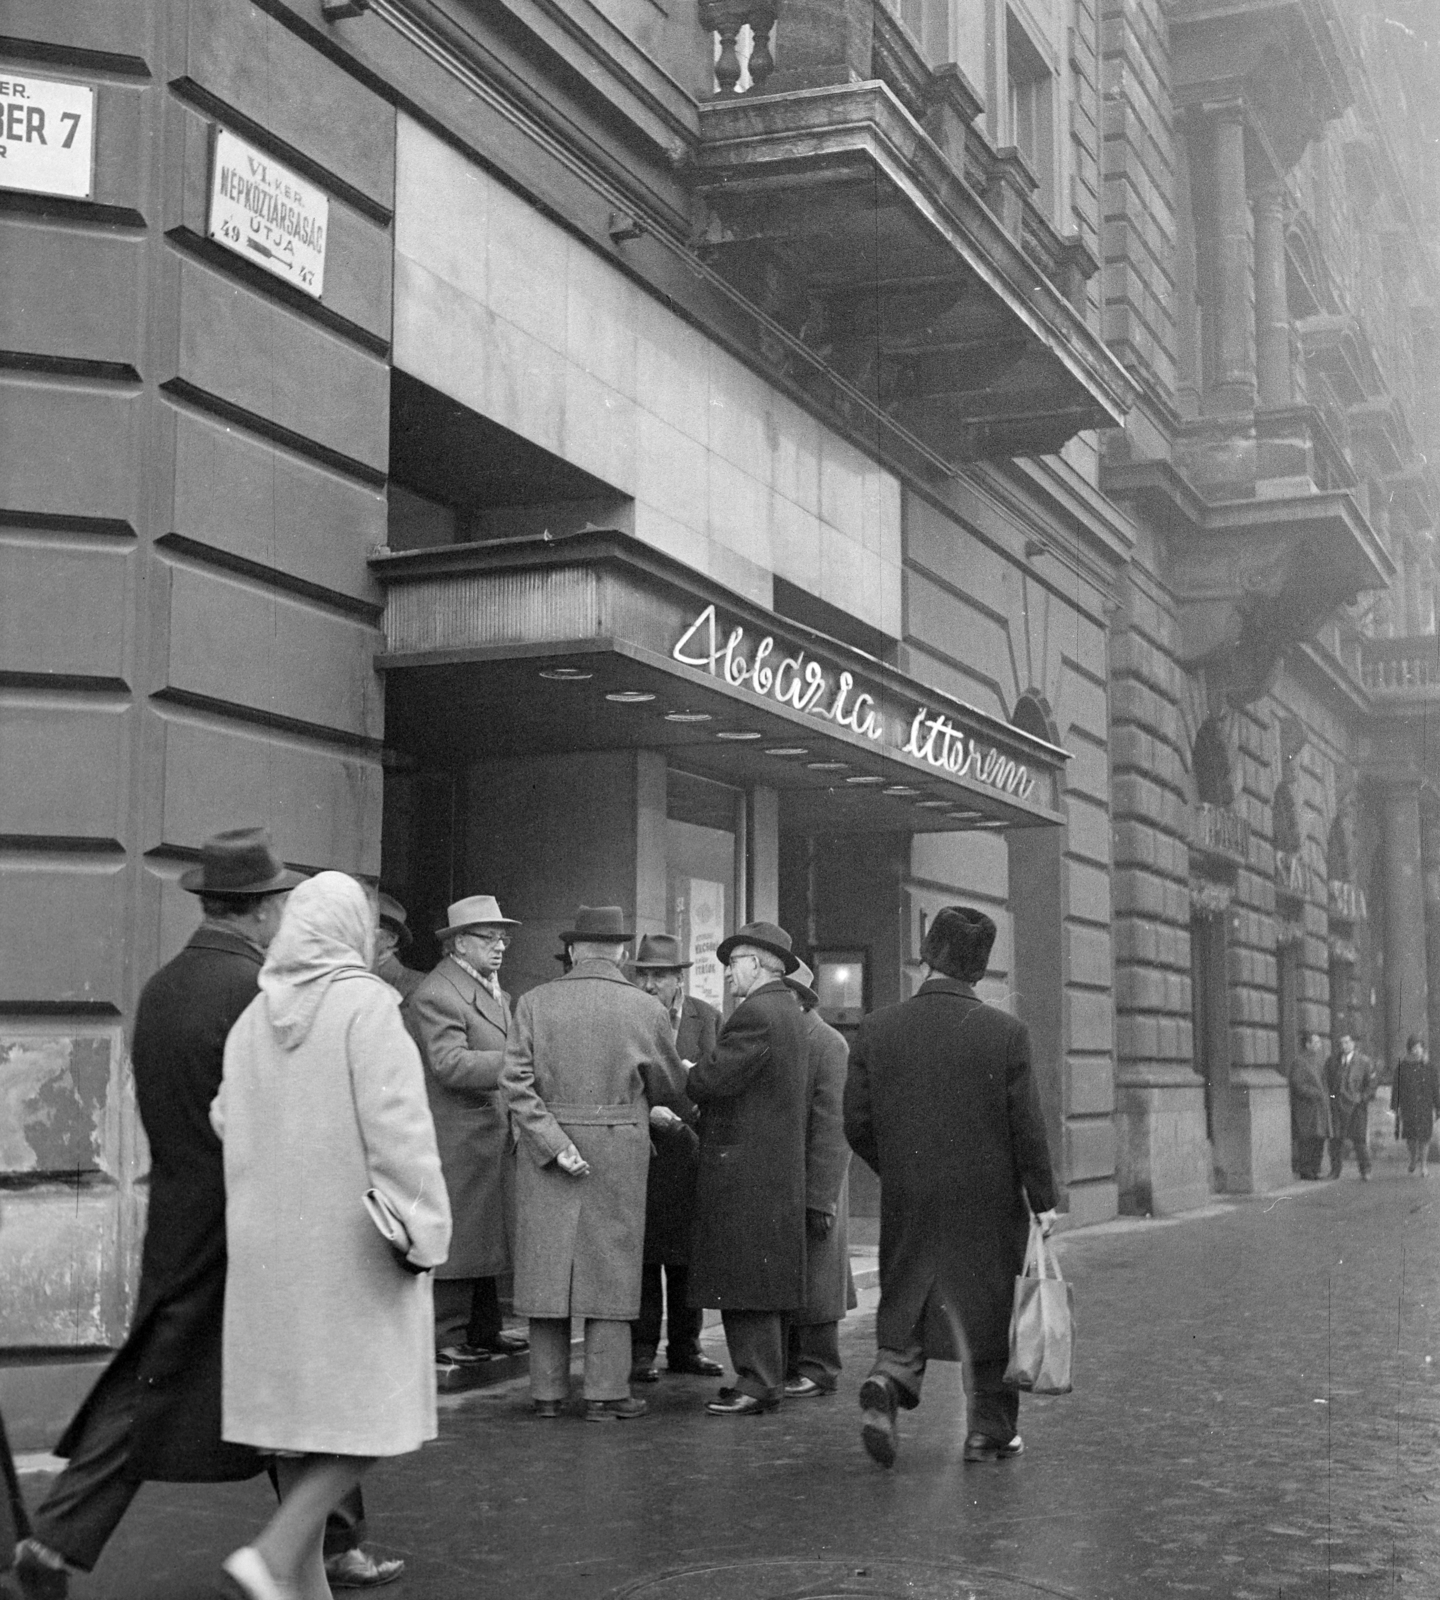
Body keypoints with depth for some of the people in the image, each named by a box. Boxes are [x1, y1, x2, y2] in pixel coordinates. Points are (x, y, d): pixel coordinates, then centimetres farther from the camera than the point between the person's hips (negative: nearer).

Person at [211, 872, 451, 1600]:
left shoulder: (253, 1016, 6)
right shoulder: (365, 1004, -13)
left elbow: (227, 1120, 10)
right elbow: (396, 1128, -18)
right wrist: (423, 1229, -13)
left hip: (268, 1241, 6)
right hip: (354, 1242, -6)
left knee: (297, 1401, 13)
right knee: (373, 1411, 3)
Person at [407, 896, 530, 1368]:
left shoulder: (495, 992, 17)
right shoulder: (436, 994, -15)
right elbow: (450, 1063, -24)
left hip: (492, 1136, 9)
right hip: (456, 1139, -9)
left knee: (485, 1235, 15)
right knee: (455, 1236, -4)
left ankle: (484, 1330, 23)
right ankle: (447, 1338, 3)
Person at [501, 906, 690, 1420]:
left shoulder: (535, 1003, 0)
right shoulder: (646, 1009, -3)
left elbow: (515, 1082, -8)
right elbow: (669, 1089, 6)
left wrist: (555, 1144, -10)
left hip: (544, 1147, 2)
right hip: (618, 1152, -1)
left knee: (547, 1263, 9)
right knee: (610, 1269, 6)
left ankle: (547, 1391, 13)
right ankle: (605, 1392, 7)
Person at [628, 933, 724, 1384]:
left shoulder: (706, 1017, 8)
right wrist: (645, 1111, -21)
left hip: (687, 1148, 3)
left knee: (686, 1256, 10)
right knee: (641, 1257, 0)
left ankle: (684, 1347, 21)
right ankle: (641, 1350, 8)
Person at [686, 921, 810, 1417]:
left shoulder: (755, 1014, -16)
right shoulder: (790, 1013, 15)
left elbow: (712, 1079, -20)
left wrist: (683, 1073, -2)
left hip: (744, 1167, -10)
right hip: (780, 1167, 10)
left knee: (744, 1281, -5)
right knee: (764, 1279, 14)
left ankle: (757, 1384, -3)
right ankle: (767, 1376, 20)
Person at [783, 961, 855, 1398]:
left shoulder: (827, 1044, -11)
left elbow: (832, 1127, -15)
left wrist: (819, 1198, -18)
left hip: (810, 1185, -7)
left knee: (813, 1280, 1)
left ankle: (818, 1371, 9)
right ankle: (786, 1366, 18)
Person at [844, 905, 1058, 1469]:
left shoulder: (876, 1029, -4)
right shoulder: (1006, 1032, -10)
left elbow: (857, 1124, -2)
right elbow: (1027, 1127, -8)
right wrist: (1043, 1200, 3)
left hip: (907, 1205, 2)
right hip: (990, 1205, -1)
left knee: (905, 1308, 15)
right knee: (988, 1311, 12)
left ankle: (887, 1381, -11)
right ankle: (990, 1431, 20)